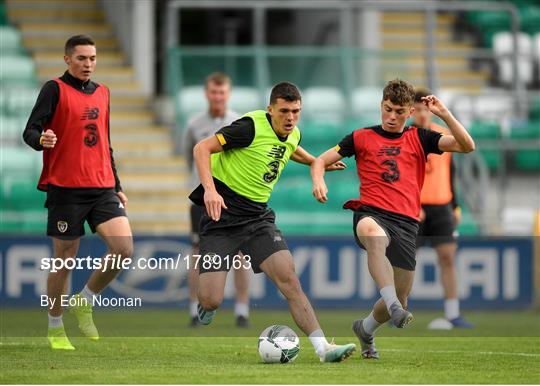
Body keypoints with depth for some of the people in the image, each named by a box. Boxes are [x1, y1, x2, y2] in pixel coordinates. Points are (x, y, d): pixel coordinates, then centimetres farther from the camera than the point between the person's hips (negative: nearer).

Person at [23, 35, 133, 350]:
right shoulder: (55, 90, -3)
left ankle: (85, 303, 10)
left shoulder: (102, 93, 16)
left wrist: (117, 187, 22)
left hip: (102, 188, 5)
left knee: (124, 250, -12)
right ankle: (55, 328, 19)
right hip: (65, 188, -5)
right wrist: (41, 140, -33)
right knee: (65, 259, 1)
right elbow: (30, 131, -9)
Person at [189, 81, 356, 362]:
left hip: (258, 215, 6)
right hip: (222, 213, -6)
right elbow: (202, 148, -18)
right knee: (211, 301, -13)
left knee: (288, 278, -14)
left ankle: (322, 348, -16)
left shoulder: (292, 135, 8)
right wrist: (209, 189, -30)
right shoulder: (252, 126, -15)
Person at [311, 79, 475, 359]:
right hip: (370, 213, -3)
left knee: (400, 299, 4)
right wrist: (318, 181, -8)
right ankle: (393, 306, -52)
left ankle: (365, 329, 38)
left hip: (406, 222, 3)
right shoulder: (362, 137, 13)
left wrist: (443, 113, -5)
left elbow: (467, 145, 5)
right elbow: (321, 160, 14)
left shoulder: (419, 138, 14)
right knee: (374, 234, -43)